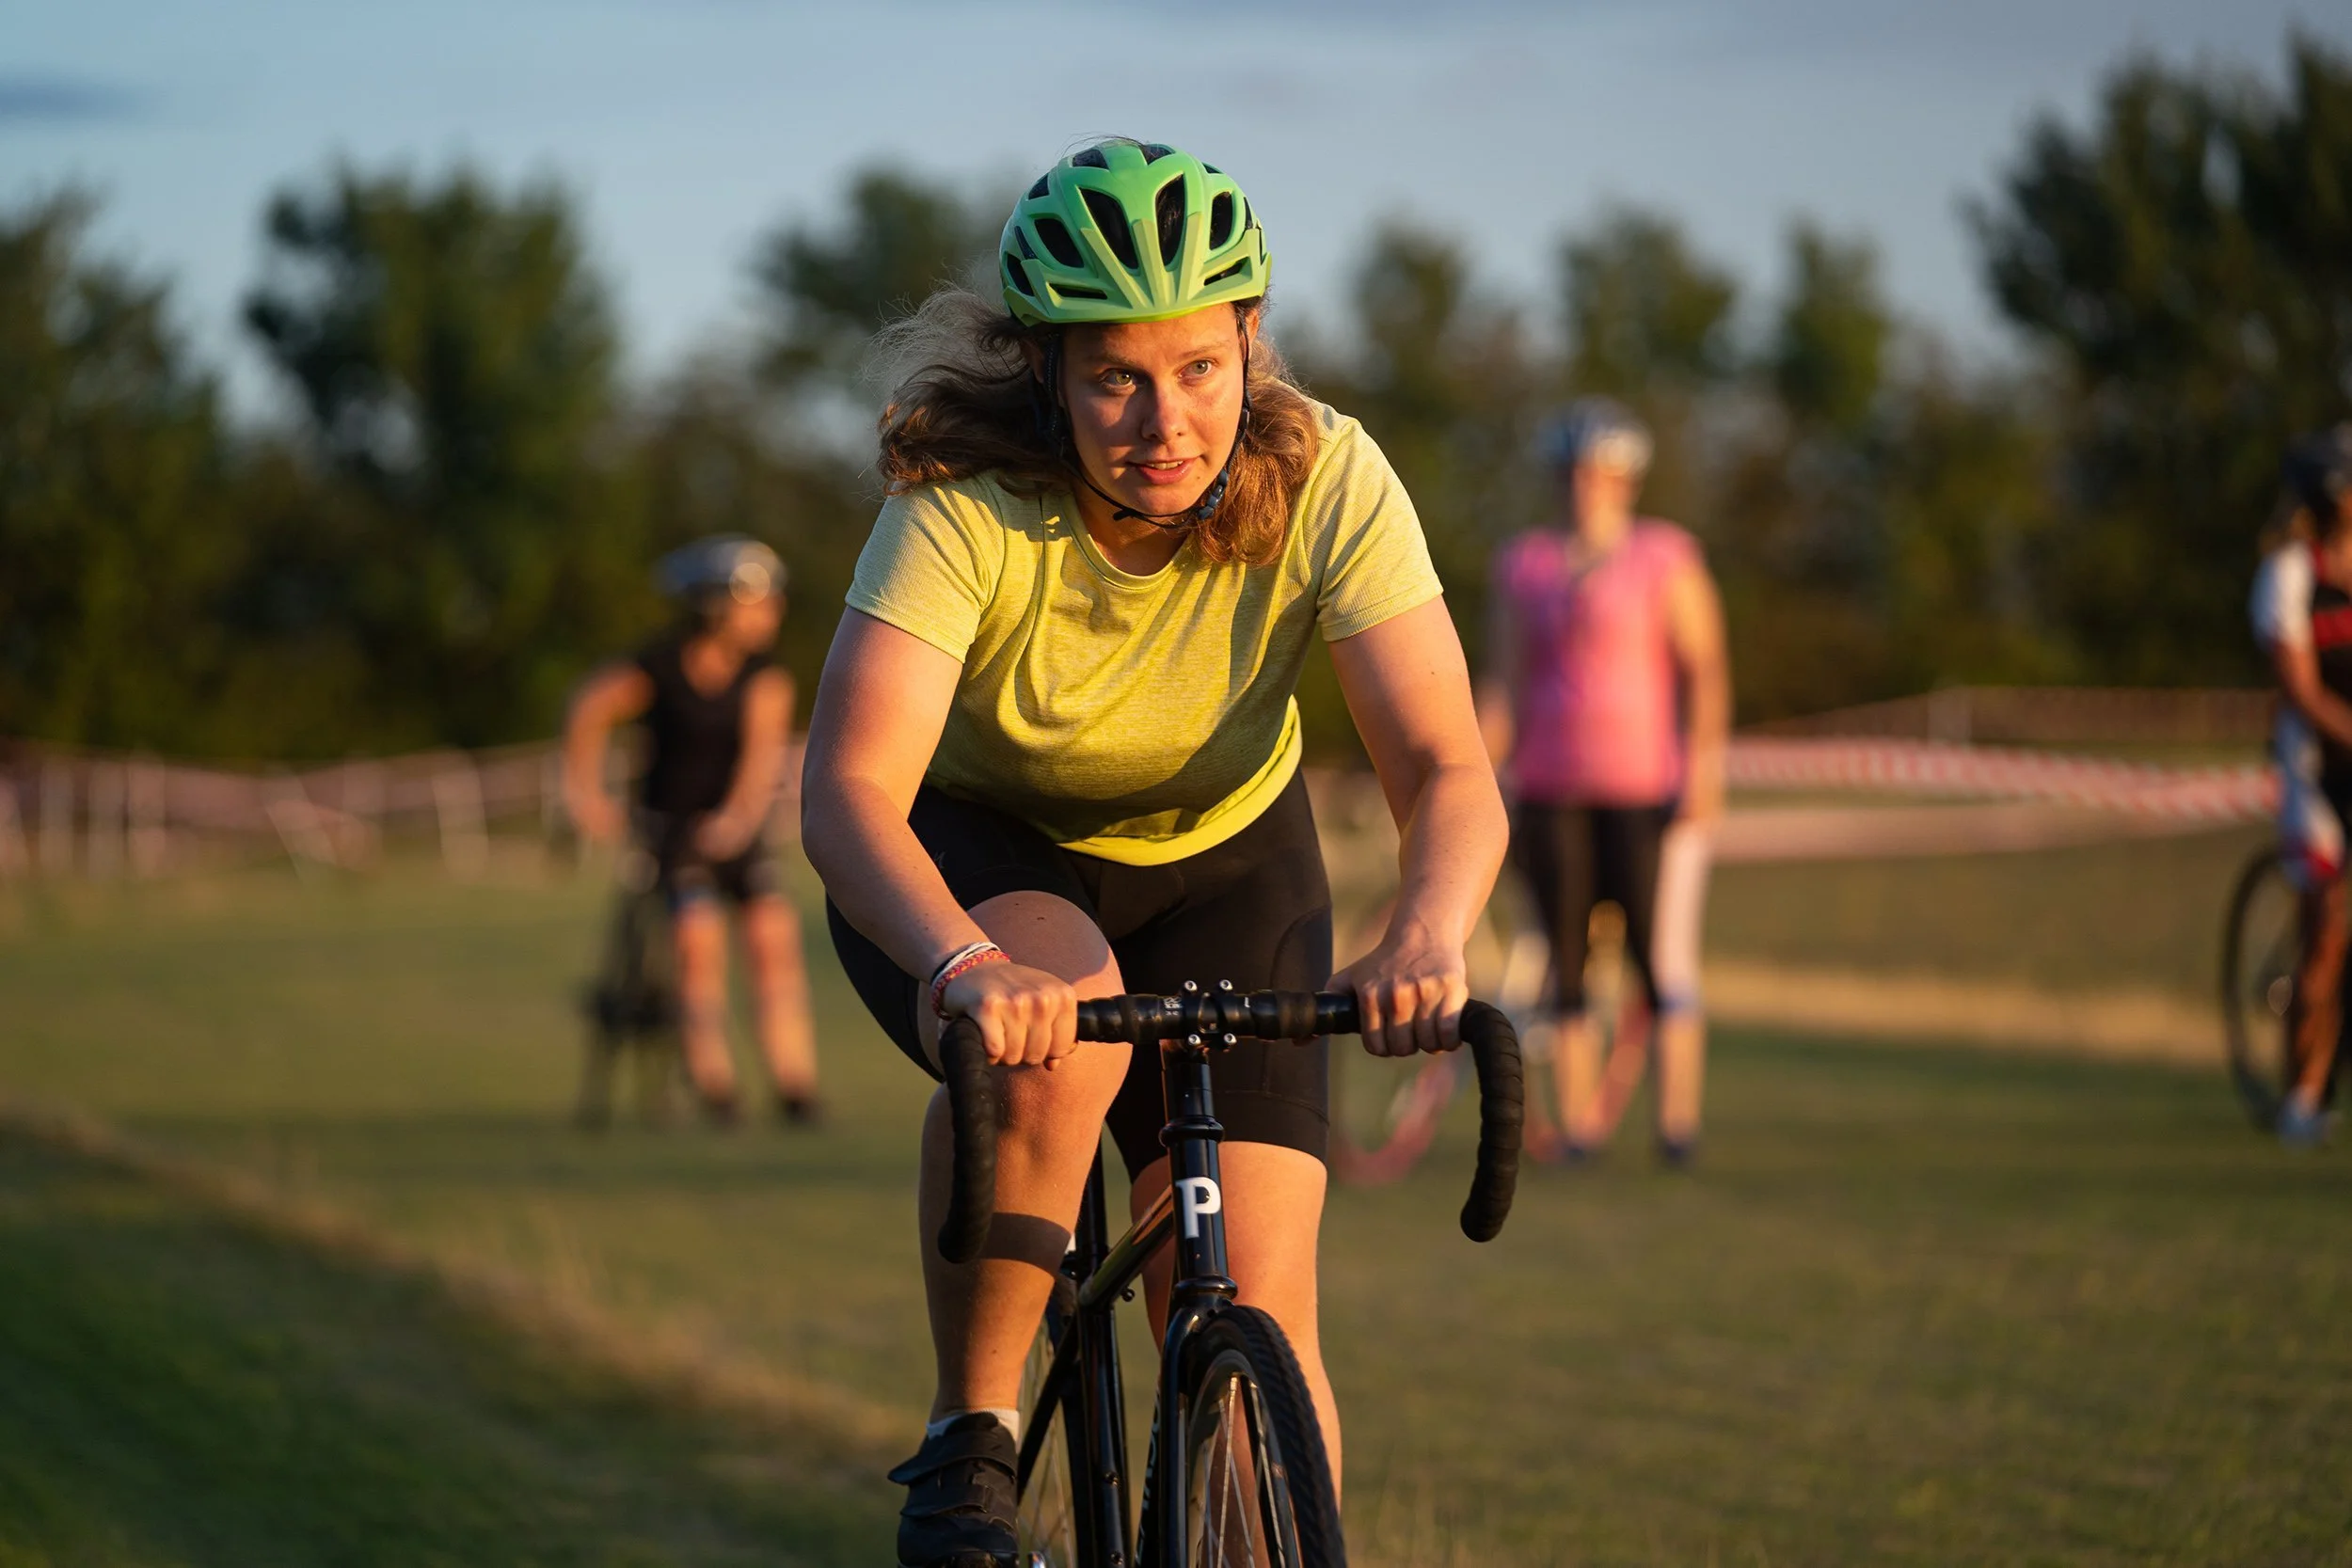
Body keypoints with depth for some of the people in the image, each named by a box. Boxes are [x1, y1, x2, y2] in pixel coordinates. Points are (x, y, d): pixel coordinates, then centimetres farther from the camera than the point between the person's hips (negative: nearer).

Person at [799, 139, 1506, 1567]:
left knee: (1255, 1327, -13)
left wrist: (1427, 938, -53)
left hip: (1219, 869, 2)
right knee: (1049, 1039, -37)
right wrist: (966, 963, -59)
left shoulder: (1324, 482, -25)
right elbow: (850, 789, -39)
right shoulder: (964, 501, -30)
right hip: (975, 857, -2)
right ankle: (970, 1438, -16)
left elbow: (1449, 772, -31)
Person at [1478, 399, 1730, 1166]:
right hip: (1551, 792, 3)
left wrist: (1702, 772, -10)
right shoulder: (1522, 564, 13)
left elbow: (1705, 673, 1)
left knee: (1661, 961, -5)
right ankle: (1578, 1125, 5)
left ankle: (1678, 1124, -1)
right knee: (1566, 965, 2)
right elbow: (1503, 682, 12)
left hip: (1646, 789, -3)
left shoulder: (1667, 558, 5)